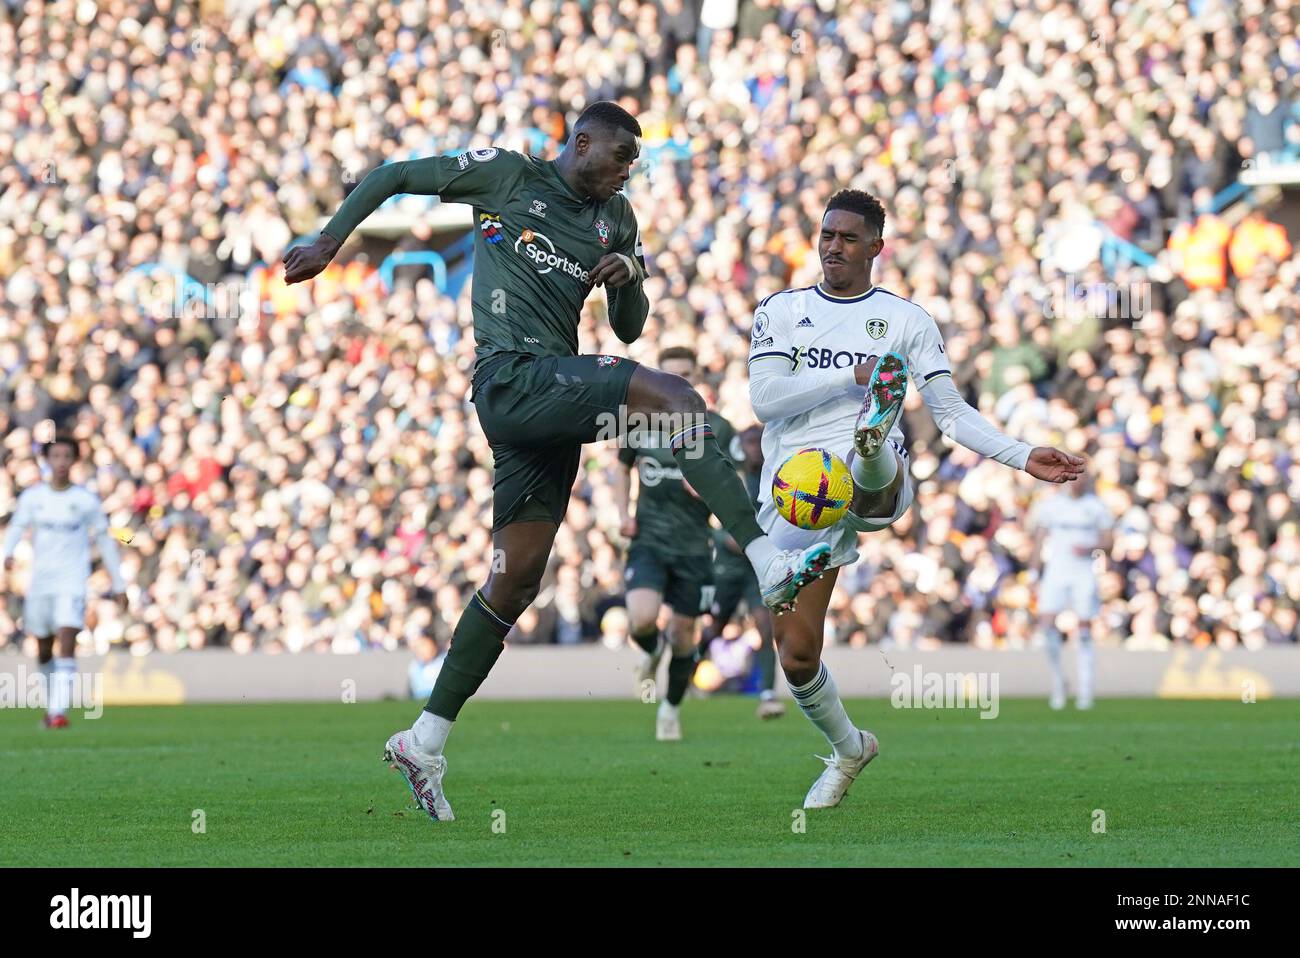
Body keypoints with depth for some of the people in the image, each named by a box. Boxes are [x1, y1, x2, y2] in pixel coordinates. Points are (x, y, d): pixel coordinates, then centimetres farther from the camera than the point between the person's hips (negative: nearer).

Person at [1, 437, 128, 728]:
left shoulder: (86, 500, 1)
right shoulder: (32, 497, 5)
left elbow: (106, 541, 8)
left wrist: (119, 586, 10)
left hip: (73, 581, -3)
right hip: (39, 581, 3)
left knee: (67, 645, -19)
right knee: (44, 651, 12)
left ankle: (58, 711, -26)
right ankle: (52, 701, 34)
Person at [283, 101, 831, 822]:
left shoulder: (615, 219, 22)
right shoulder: (507, 175, 4)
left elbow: (628, 329, 26)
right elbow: (391, 177, 9)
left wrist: (628, 270, 6)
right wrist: (329, 243, 4)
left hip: (554, 399, 8)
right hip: (514, 378, -8)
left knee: (516, 580, 6)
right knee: (674, 396, -24)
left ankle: (425, 742, 13)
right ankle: (768, 564, -33)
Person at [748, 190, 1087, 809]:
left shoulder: (906, 320, 12)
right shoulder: (781, 311, 12)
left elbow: (952, 412, 12)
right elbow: (764, 399, -3)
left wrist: (1022, 457, 1)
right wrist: (851, 376, -10)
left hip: (874, 484, -1)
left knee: (875, 469, -40)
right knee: (796, 653, -1)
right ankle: (848, 748, 23)